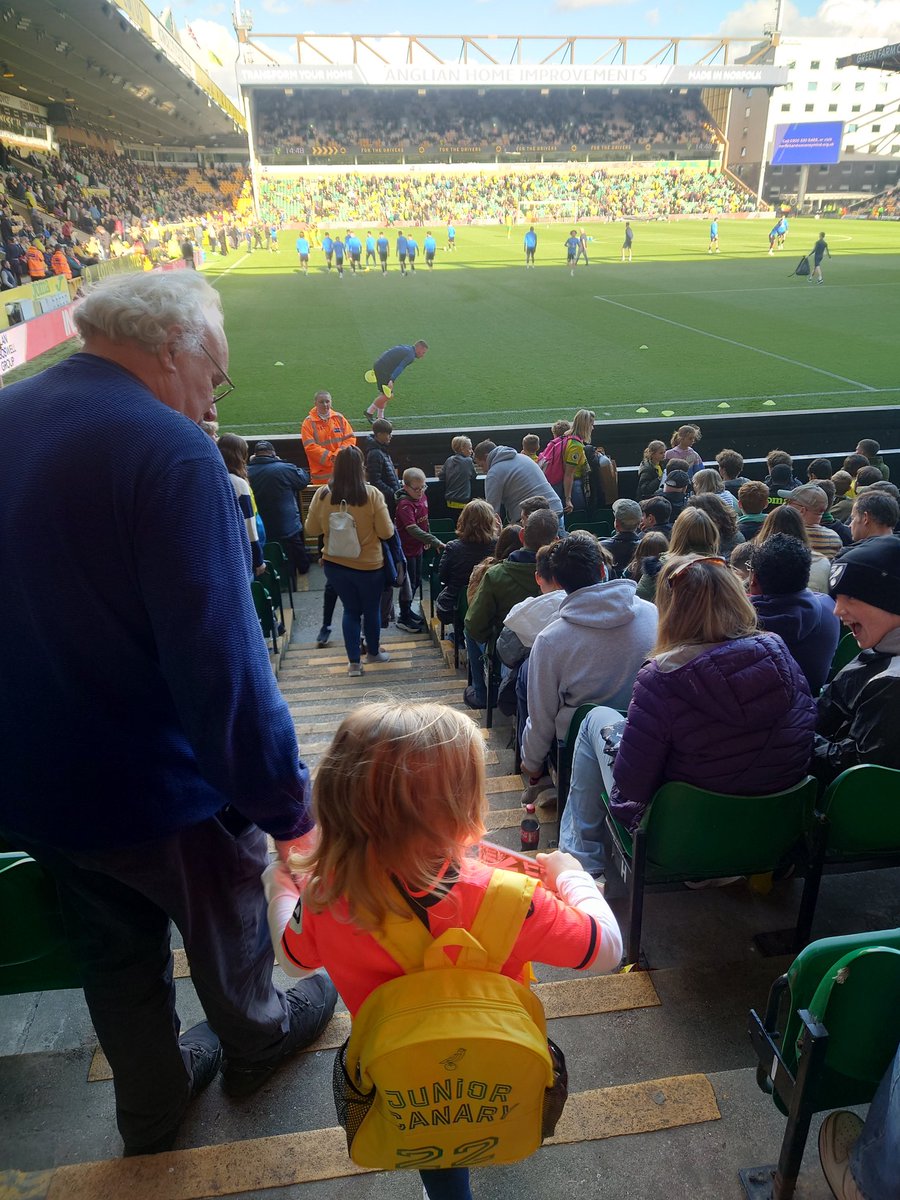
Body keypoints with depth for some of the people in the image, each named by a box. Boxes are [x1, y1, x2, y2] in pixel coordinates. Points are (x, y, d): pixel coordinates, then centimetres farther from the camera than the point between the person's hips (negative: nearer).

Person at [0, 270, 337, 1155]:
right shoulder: (170, 450, -26)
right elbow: (221, 660, -31)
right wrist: (285, 802, -21)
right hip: (158, 787, -6)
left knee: (114, 951, 27)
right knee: (225, 924, 24)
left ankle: (151, 1103, 51)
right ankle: (256, 1041, 54)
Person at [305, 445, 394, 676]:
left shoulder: (322, 494, -11)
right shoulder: (371, 494, -18)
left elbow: (312, 528, 1)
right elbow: (386, 531, -13)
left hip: (335, 564, 2)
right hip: (368, 565, -2)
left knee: (350, 610, 18)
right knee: (372, 610, 19)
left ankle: (354, 662, 20)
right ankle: (373, 653, 38)